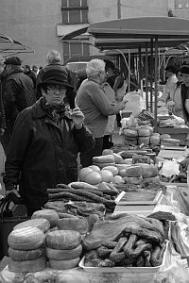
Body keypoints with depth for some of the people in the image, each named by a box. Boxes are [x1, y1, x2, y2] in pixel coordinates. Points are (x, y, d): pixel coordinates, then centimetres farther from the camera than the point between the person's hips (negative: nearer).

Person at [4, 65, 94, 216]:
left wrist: (79, 127, -6)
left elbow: (87, 147, 11)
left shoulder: (70, 116, 9)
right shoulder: (28, 116, -4)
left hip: (67, 190, 4)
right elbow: (14, 155, -4)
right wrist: (11, 186, -8)